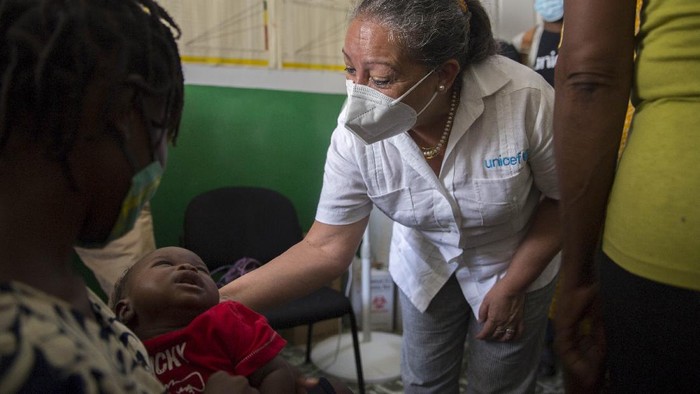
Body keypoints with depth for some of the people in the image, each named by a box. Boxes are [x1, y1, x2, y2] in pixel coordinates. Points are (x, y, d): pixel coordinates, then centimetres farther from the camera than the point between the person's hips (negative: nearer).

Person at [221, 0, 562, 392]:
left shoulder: (525, 99, -32)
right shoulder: (357, 133, -26)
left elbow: (564, 198, -15)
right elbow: (326, 249, -20)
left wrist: (511, 287, -13)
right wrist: (217, 301, -27)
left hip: (516, 263, -1)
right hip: (426, 265, 2)